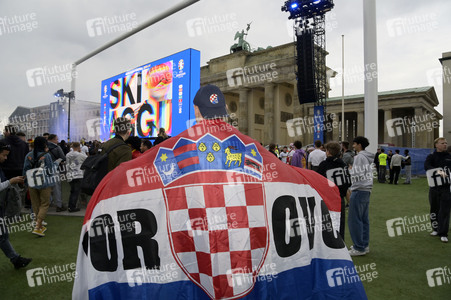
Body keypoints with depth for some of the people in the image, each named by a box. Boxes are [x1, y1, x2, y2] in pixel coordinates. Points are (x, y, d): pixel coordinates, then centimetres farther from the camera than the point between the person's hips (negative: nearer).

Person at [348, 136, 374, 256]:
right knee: (364, 219, 13)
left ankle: (359, 248, 0)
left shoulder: (359, 157, -14)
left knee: (354, 219, -5)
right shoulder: (367, 157, 15)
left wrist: (347, 170, -3)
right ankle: (365, 245, 20)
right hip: (367, 190, 10)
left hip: (359, 191, -10)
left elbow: (356, 175, -18)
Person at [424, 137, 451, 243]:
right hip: (434, 186, 0)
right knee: (434, 209, 10)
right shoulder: (431, 157, 3)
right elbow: (426, 166, -17)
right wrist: (438, 171, -32)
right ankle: (436, 229, 25)